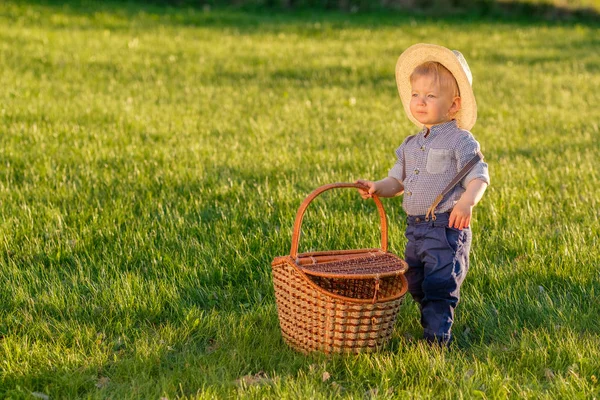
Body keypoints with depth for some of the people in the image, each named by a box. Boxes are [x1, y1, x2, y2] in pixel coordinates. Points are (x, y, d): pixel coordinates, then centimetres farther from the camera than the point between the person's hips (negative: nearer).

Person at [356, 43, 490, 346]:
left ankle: (437, 337, -7)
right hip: (415, 227, 8)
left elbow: (478, 176, -17)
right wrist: (377, 188, -3)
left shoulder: (460, 140, -8)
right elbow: (397, 180, 18)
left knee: (439, 284, -11)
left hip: (447, 227, -8)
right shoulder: (411, 145, 15)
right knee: (416, 285, 17)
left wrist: (467, 201, -36)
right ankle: (430, 321, 34)